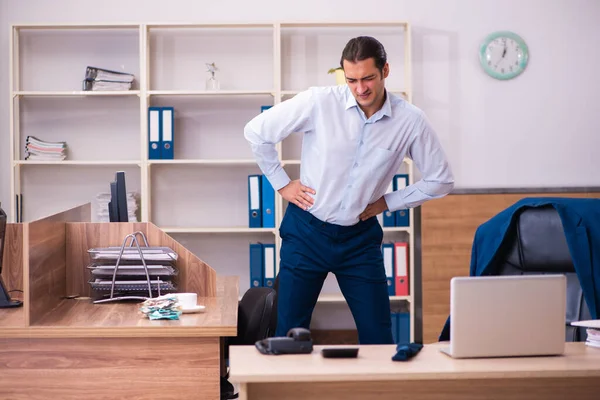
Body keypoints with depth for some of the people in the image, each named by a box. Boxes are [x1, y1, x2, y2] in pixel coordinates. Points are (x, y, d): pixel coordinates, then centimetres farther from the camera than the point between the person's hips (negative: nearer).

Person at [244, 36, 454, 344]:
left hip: (360, 237, 1)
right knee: (289, 336, 6)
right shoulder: (319, 102, -13)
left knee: (378, 338, 4)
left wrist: (388, 202, 0)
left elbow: (440, 180, 3)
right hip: (307, 231, -1)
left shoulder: (410, 120, -9)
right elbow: (256, 131, -3)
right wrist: (281, 184, -1)